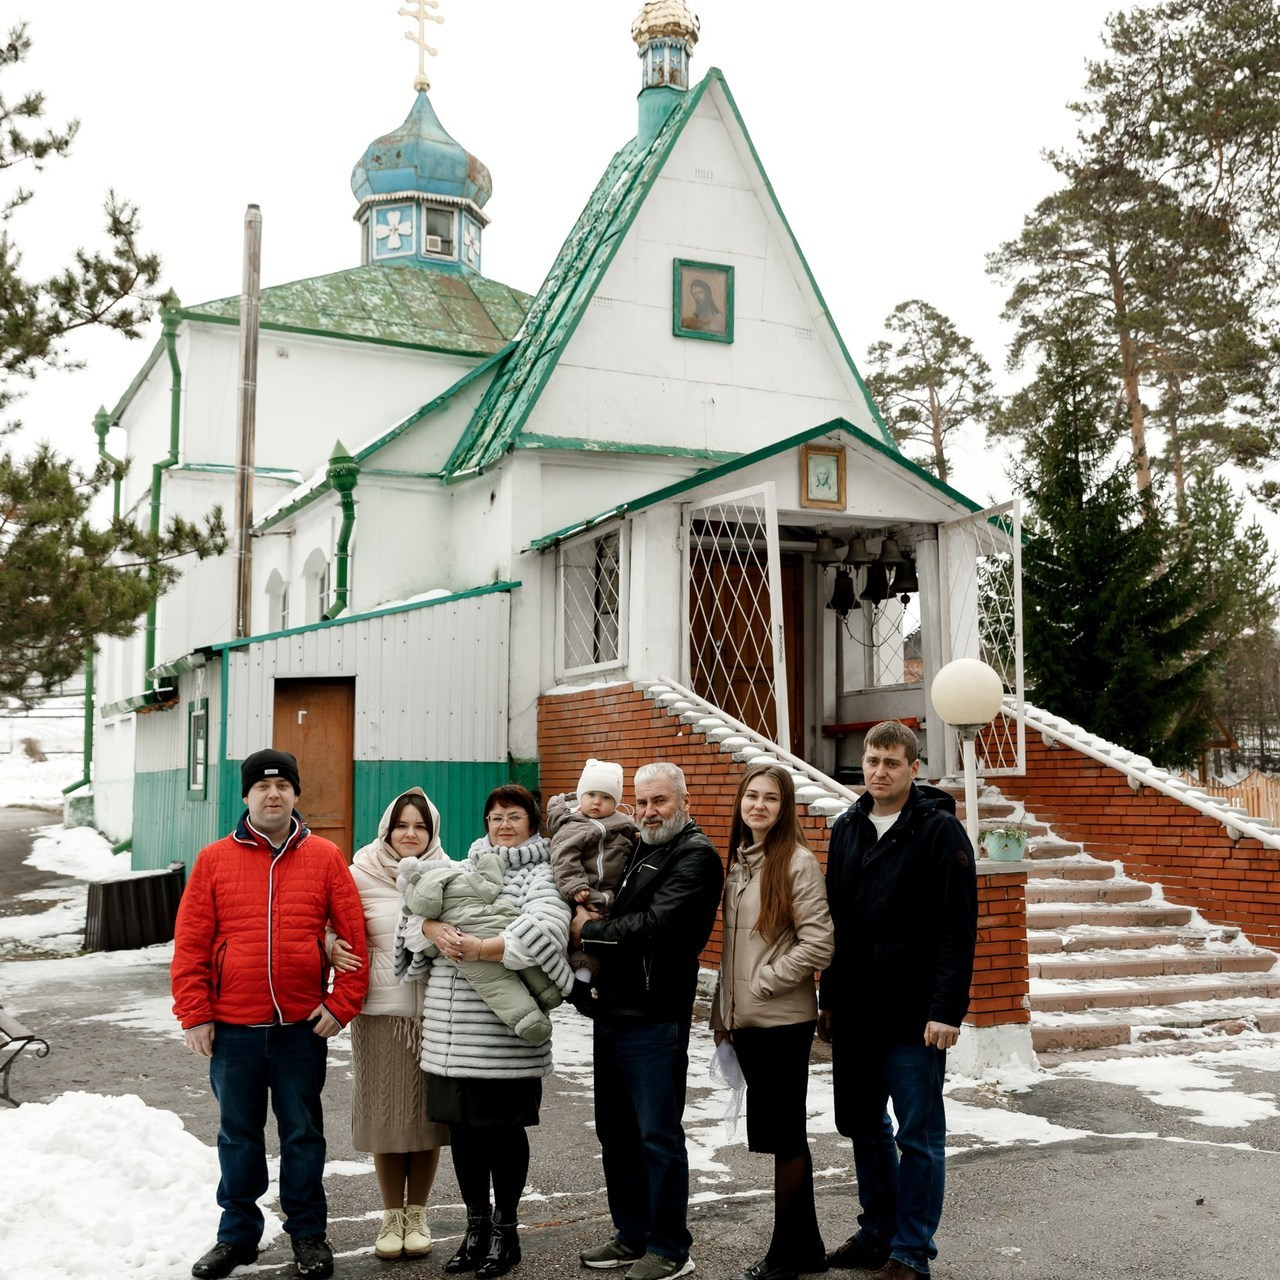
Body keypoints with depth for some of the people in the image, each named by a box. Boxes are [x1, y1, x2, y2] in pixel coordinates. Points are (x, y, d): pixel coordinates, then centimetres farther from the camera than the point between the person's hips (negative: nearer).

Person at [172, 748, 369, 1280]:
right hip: (233, 1028, 1)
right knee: (238, 1135, 13)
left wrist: (342, 1004, -7)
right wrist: (194, 1015, -5)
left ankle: (308, 1233, 24)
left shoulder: (325, 858, 0)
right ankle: (238, 1232, 28)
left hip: (303, 1026, -1)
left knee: (303, 1132, 10)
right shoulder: (214, 859, 1)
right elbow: (189, 945, 0)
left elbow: (353, 935, -1)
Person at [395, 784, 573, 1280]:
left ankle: (504, 1230, 20)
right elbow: (413, 913, 8)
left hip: (506, 1034, -5)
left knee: (503, 1127, 4)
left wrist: (479, 948, -22)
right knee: (462, 1126, 11)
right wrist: (434, 930, -14)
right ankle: (476, 1226, 26)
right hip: (450, 1032, 5)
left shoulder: (540, 874, -1)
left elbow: (546, 929, -20)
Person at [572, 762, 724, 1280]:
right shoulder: (637, 852, 17)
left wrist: (589, 931, -11)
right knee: (616, 1134, 16)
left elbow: (656, 925, -22)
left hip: (655, 1019, -9)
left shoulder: (695, 856, -10)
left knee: (659, 1137, 0)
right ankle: (631, 1236, 29)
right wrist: (587, 913, 0)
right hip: (612, 1012, 9)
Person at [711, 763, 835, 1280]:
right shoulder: (738, 862, 11)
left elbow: (818, 944, -16)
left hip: (783, 1020, -7)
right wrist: (722, 1011, 15)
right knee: (783, 1133, 14)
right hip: (745, 1022, 7)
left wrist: (762, 983, -11)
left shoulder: (797, 861, -10)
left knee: (783, 1132, 2)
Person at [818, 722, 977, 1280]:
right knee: (862, 1126, 15)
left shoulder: (940, 831, -8)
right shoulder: (847, 829, 11)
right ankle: (878, 1233, 30)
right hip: (853, 1012, 7)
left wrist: (946, 1010, -18)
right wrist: (828, 998, 14)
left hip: (914, 1015, -6)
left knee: (919, 1136, 3)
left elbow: (958, 928, -13)